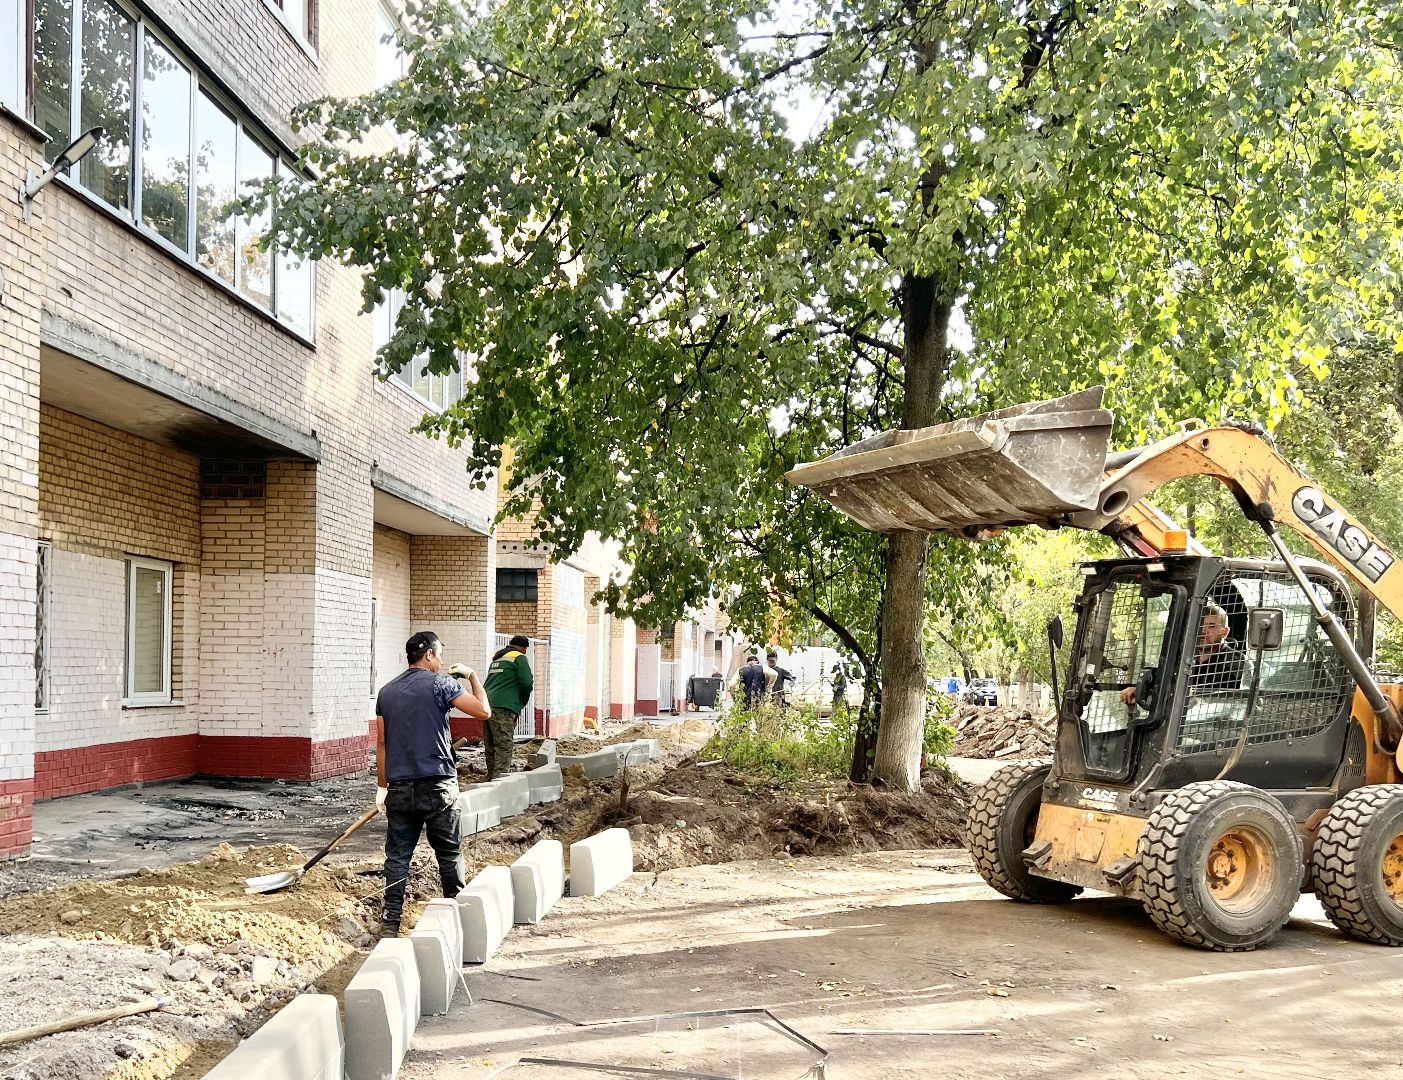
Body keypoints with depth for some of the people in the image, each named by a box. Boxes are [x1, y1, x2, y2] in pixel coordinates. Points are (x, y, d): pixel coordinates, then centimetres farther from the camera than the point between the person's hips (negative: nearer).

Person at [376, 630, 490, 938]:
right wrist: (472, 675, 6)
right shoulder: (440, 684, -6)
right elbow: (482, 710, -9)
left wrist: (383, 786, 15)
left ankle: (390, 923, 4)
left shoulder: (386, 691, 11)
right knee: (450, 854, 8)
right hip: (438, 786, -4)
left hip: (399, 788, 4)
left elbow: (382, 743, 11)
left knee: (397, 856, 6)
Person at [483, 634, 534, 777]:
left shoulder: (497, 659, 24)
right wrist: (523, 702, 9)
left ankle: (491, 777, 17)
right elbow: (527, 683, -9)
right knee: (503, 746, -9)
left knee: (490, 747, 12)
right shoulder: (519, 658, 0)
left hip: (487, 704, 7)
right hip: (503, 707, -7)